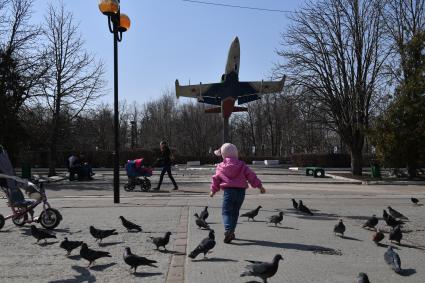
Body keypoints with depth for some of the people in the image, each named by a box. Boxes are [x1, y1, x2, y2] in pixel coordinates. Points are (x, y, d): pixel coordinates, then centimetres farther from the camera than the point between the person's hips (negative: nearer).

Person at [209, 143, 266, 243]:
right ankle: (231, 232, 19)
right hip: (241, 191, 2)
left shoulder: (221, 167, 4)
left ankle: (228, 230, -27)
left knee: (226, 212, -2)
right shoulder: (242, 165, 4)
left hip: (228, 191, -2)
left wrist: (213, 190, 27)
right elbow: (251, 176, 3)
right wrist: (260, 186, 12)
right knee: (235, 212, 15)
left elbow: (216, 179, 12)